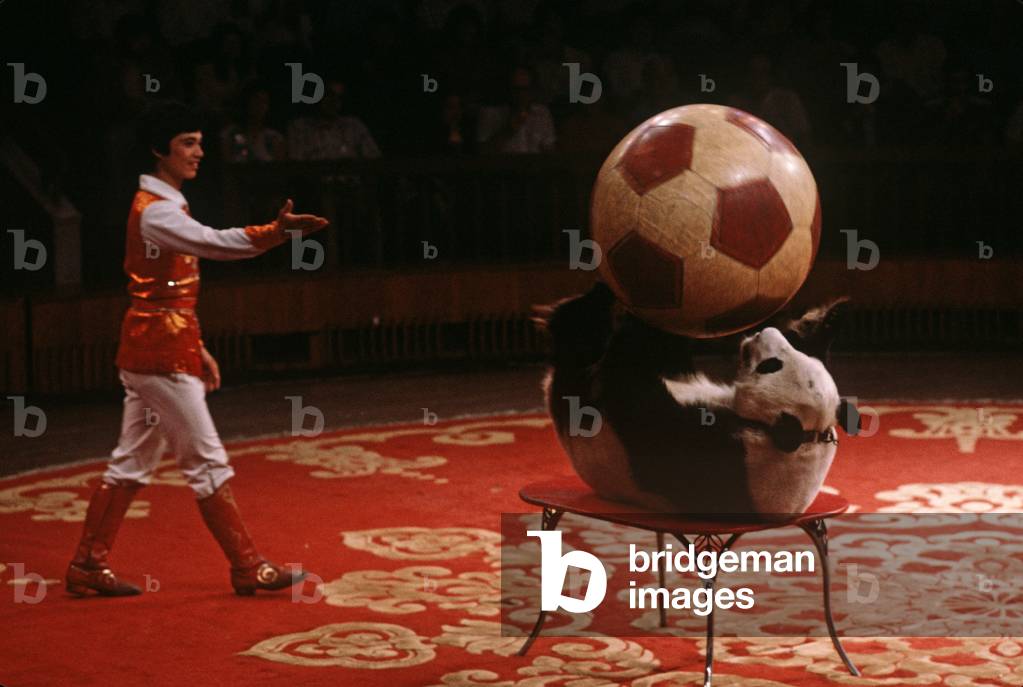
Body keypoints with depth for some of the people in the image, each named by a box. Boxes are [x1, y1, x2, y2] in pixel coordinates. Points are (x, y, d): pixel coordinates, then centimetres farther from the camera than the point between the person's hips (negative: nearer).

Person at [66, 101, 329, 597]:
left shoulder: (166, 207, 16)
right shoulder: (155, 211, -16)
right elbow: (214, 243, -34)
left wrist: (196, 348, 19)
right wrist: (275, 232, -46)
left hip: (152, 348, 10)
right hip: (161, 351, -10)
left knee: (131, 463, 12)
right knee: (208, 462, -4)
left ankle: (87, 565, 16)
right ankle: (248, 568, 2)